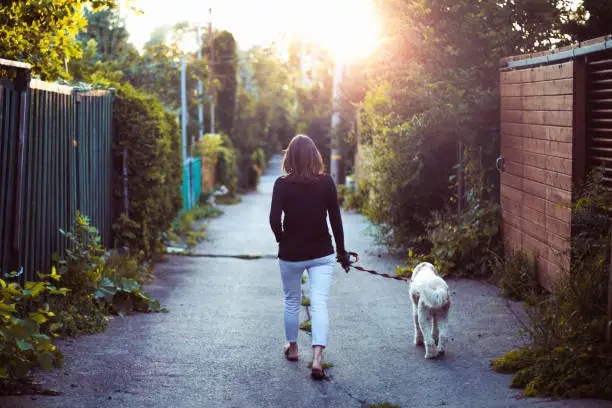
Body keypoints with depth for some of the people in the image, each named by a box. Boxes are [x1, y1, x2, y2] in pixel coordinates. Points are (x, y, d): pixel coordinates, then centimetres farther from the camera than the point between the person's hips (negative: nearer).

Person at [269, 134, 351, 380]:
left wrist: (282, 239, 3)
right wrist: (342, 251, 9)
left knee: (292, 301, 19)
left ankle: (292, 348, 35)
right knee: (319, 303, -3)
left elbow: (274, 219, -17)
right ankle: (317, 358, -16)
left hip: (291, 254, 0)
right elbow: (336, 219, -1)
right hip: (322, 254, 0)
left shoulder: (282, 184, -10)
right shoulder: (326, 182, -6)